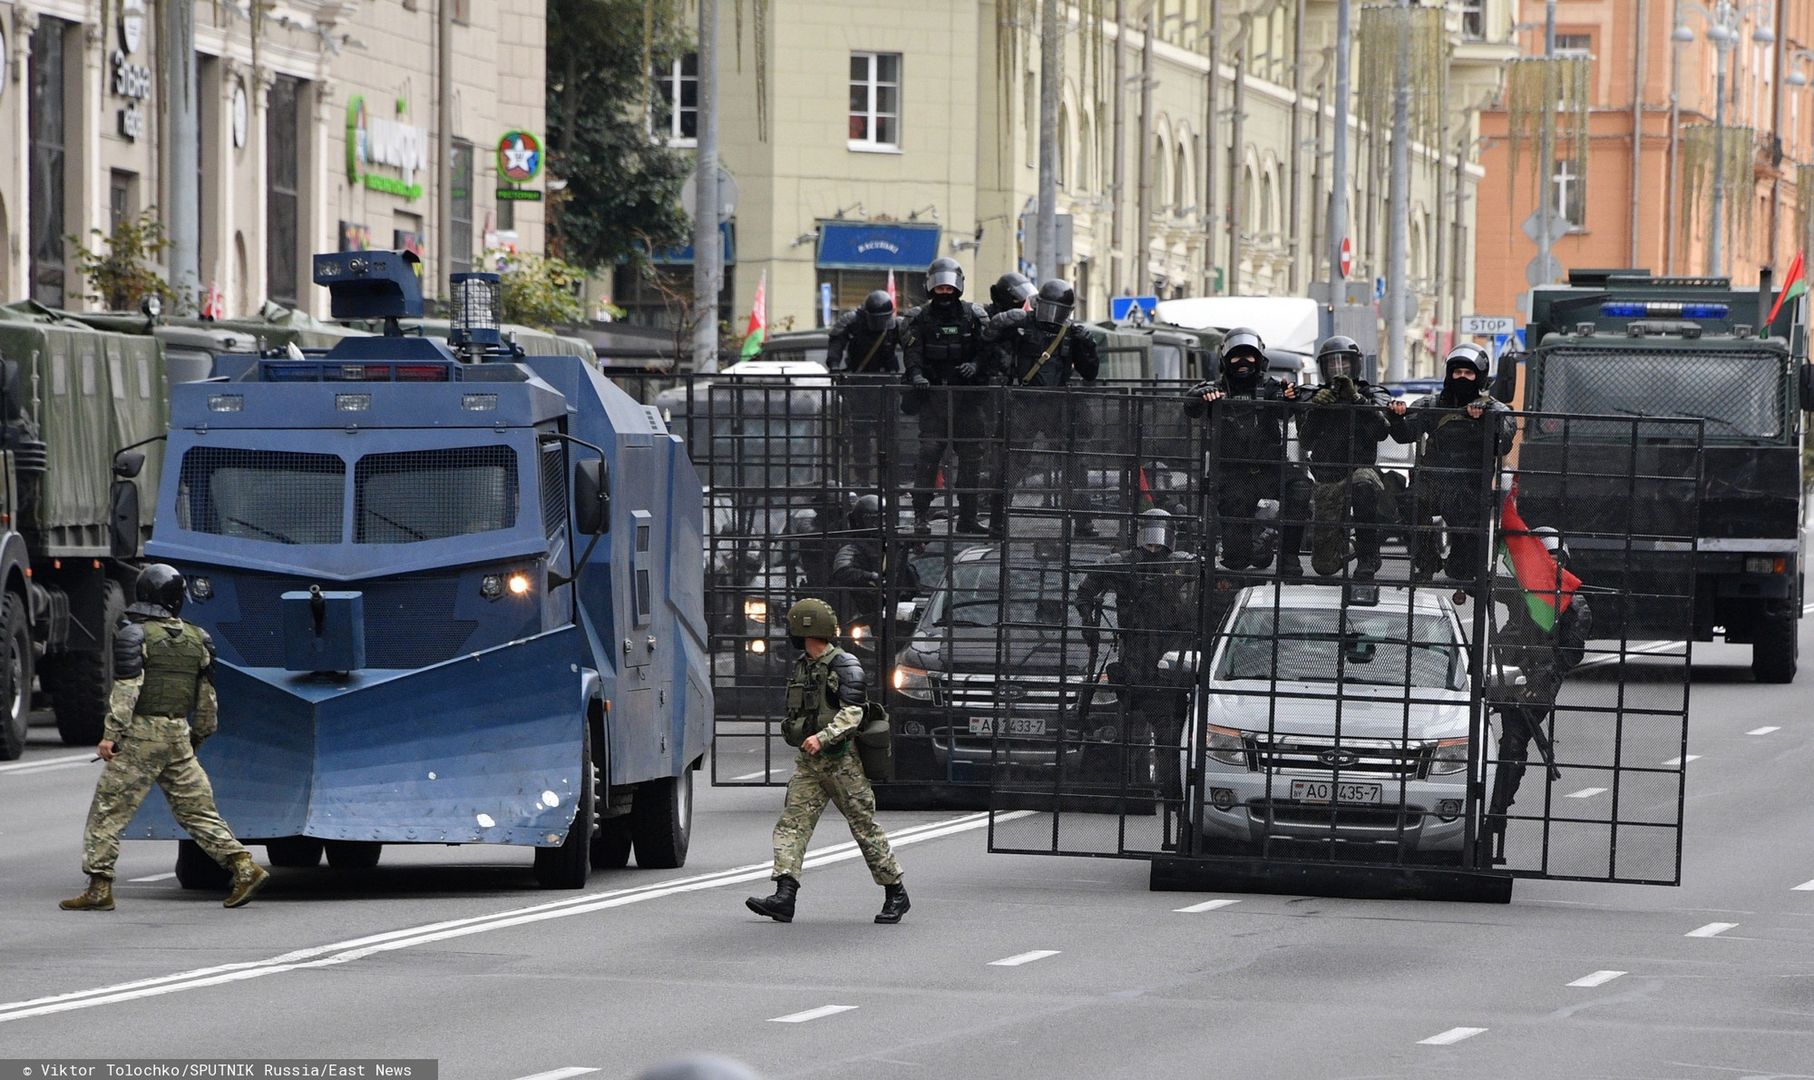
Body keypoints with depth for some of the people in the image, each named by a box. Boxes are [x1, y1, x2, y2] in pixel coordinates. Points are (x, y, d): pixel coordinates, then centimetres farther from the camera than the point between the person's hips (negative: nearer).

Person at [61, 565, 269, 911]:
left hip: (141, 733, -5)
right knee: (196, 808, 12)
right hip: (179, 735, 5)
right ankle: (244, 867, 5)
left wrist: (111, 734, -14)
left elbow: (126, 690, -14)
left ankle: (99, 888, -5)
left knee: (108, 810, -1)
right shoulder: (195, 639, 10)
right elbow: (206, 695, 16)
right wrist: (199, 735, 27)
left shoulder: (135, 636, -7)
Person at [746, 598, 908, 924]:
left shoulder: (845, 667, -13)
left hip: (843, 762, -7)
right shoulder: (801, 666, 12)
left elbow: (852, 714, -23)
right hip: (809, 763, 7)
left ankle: (896, 894, 15)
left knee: (865, 828, 1)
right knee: (792, 823, -8)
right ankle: (784, 897, -18)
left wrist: (823, 738, -35)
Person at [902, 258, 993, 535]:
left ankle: (967, 517, 11)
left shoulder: (973, 316, 9)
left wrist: (975, 366, -17)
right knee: (929, 452, -13)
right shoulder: (922, 318, 7)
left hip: (967, 397, 2)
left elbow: (987, 351, 4)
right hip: (934, 395, -2)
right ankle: (922, 513, -10)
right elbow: (913, 353, -5)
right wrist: (916, 375, -24)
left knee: (971, 457, 4)